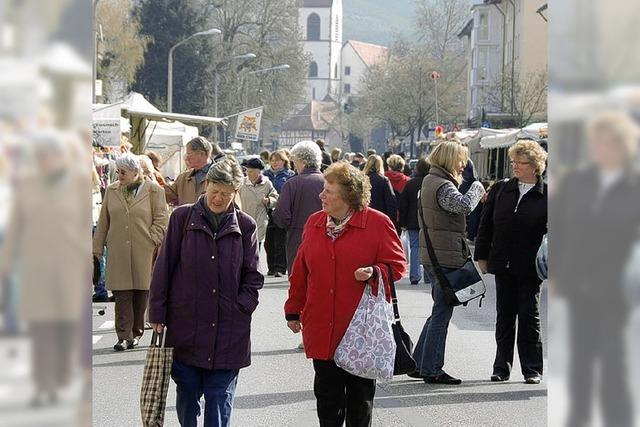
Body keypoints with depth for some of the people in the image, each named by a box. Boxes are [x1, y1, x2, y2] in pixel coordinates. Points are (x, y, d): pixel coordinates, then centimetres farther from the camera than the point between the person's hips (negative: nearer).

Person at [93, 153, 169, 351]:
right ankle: (124, 336, -4)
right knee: (122, 294, -4)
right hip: (118, 252, 2)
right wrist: (97, 248, 10)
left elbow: (161, 218, 2)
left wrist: (152, 240, -9)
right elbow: (103, 222, 14)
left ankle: (136, 333, 17)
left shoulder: (153, 190, 1)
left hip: (143, 252, -2)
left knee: (141, 293, 4)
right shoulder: (112, 191, 12)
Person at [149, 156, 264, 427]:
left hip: (228, 332, 0)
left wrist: (241, 307, -5)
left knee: (220, 400, 0)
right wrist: (157, 314, 0)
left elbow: (252, 278, 9)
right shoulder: (182, 218, 0)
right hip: (185, 327, 0)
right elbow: (164, 268, 3)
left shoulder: (245, 226, 3)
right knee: (187, 394, 7)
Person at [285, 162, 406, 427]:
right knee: (327, 395, 7)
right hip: (321, 329, 4)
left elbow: (397, 265, -2)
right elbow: (301, 270, 14)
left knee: (360, 394, 7)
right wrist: (293, 310, 16)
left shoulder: (378, 223, -6)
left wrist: (375, 273, -21)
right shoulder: (314, 223, 9)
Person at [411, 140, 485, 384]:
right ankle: (432, 370, 1)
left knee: (439, 311, 18)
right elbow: (464, 205, -33)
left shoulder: (429, 181, 15)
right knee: (442, 313, -3)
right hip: (445, 257, -10)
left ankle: (419, 364, 21)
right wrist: (477, 188, -14)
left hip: (433, 255, 10)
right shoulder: (442, 186, -16)